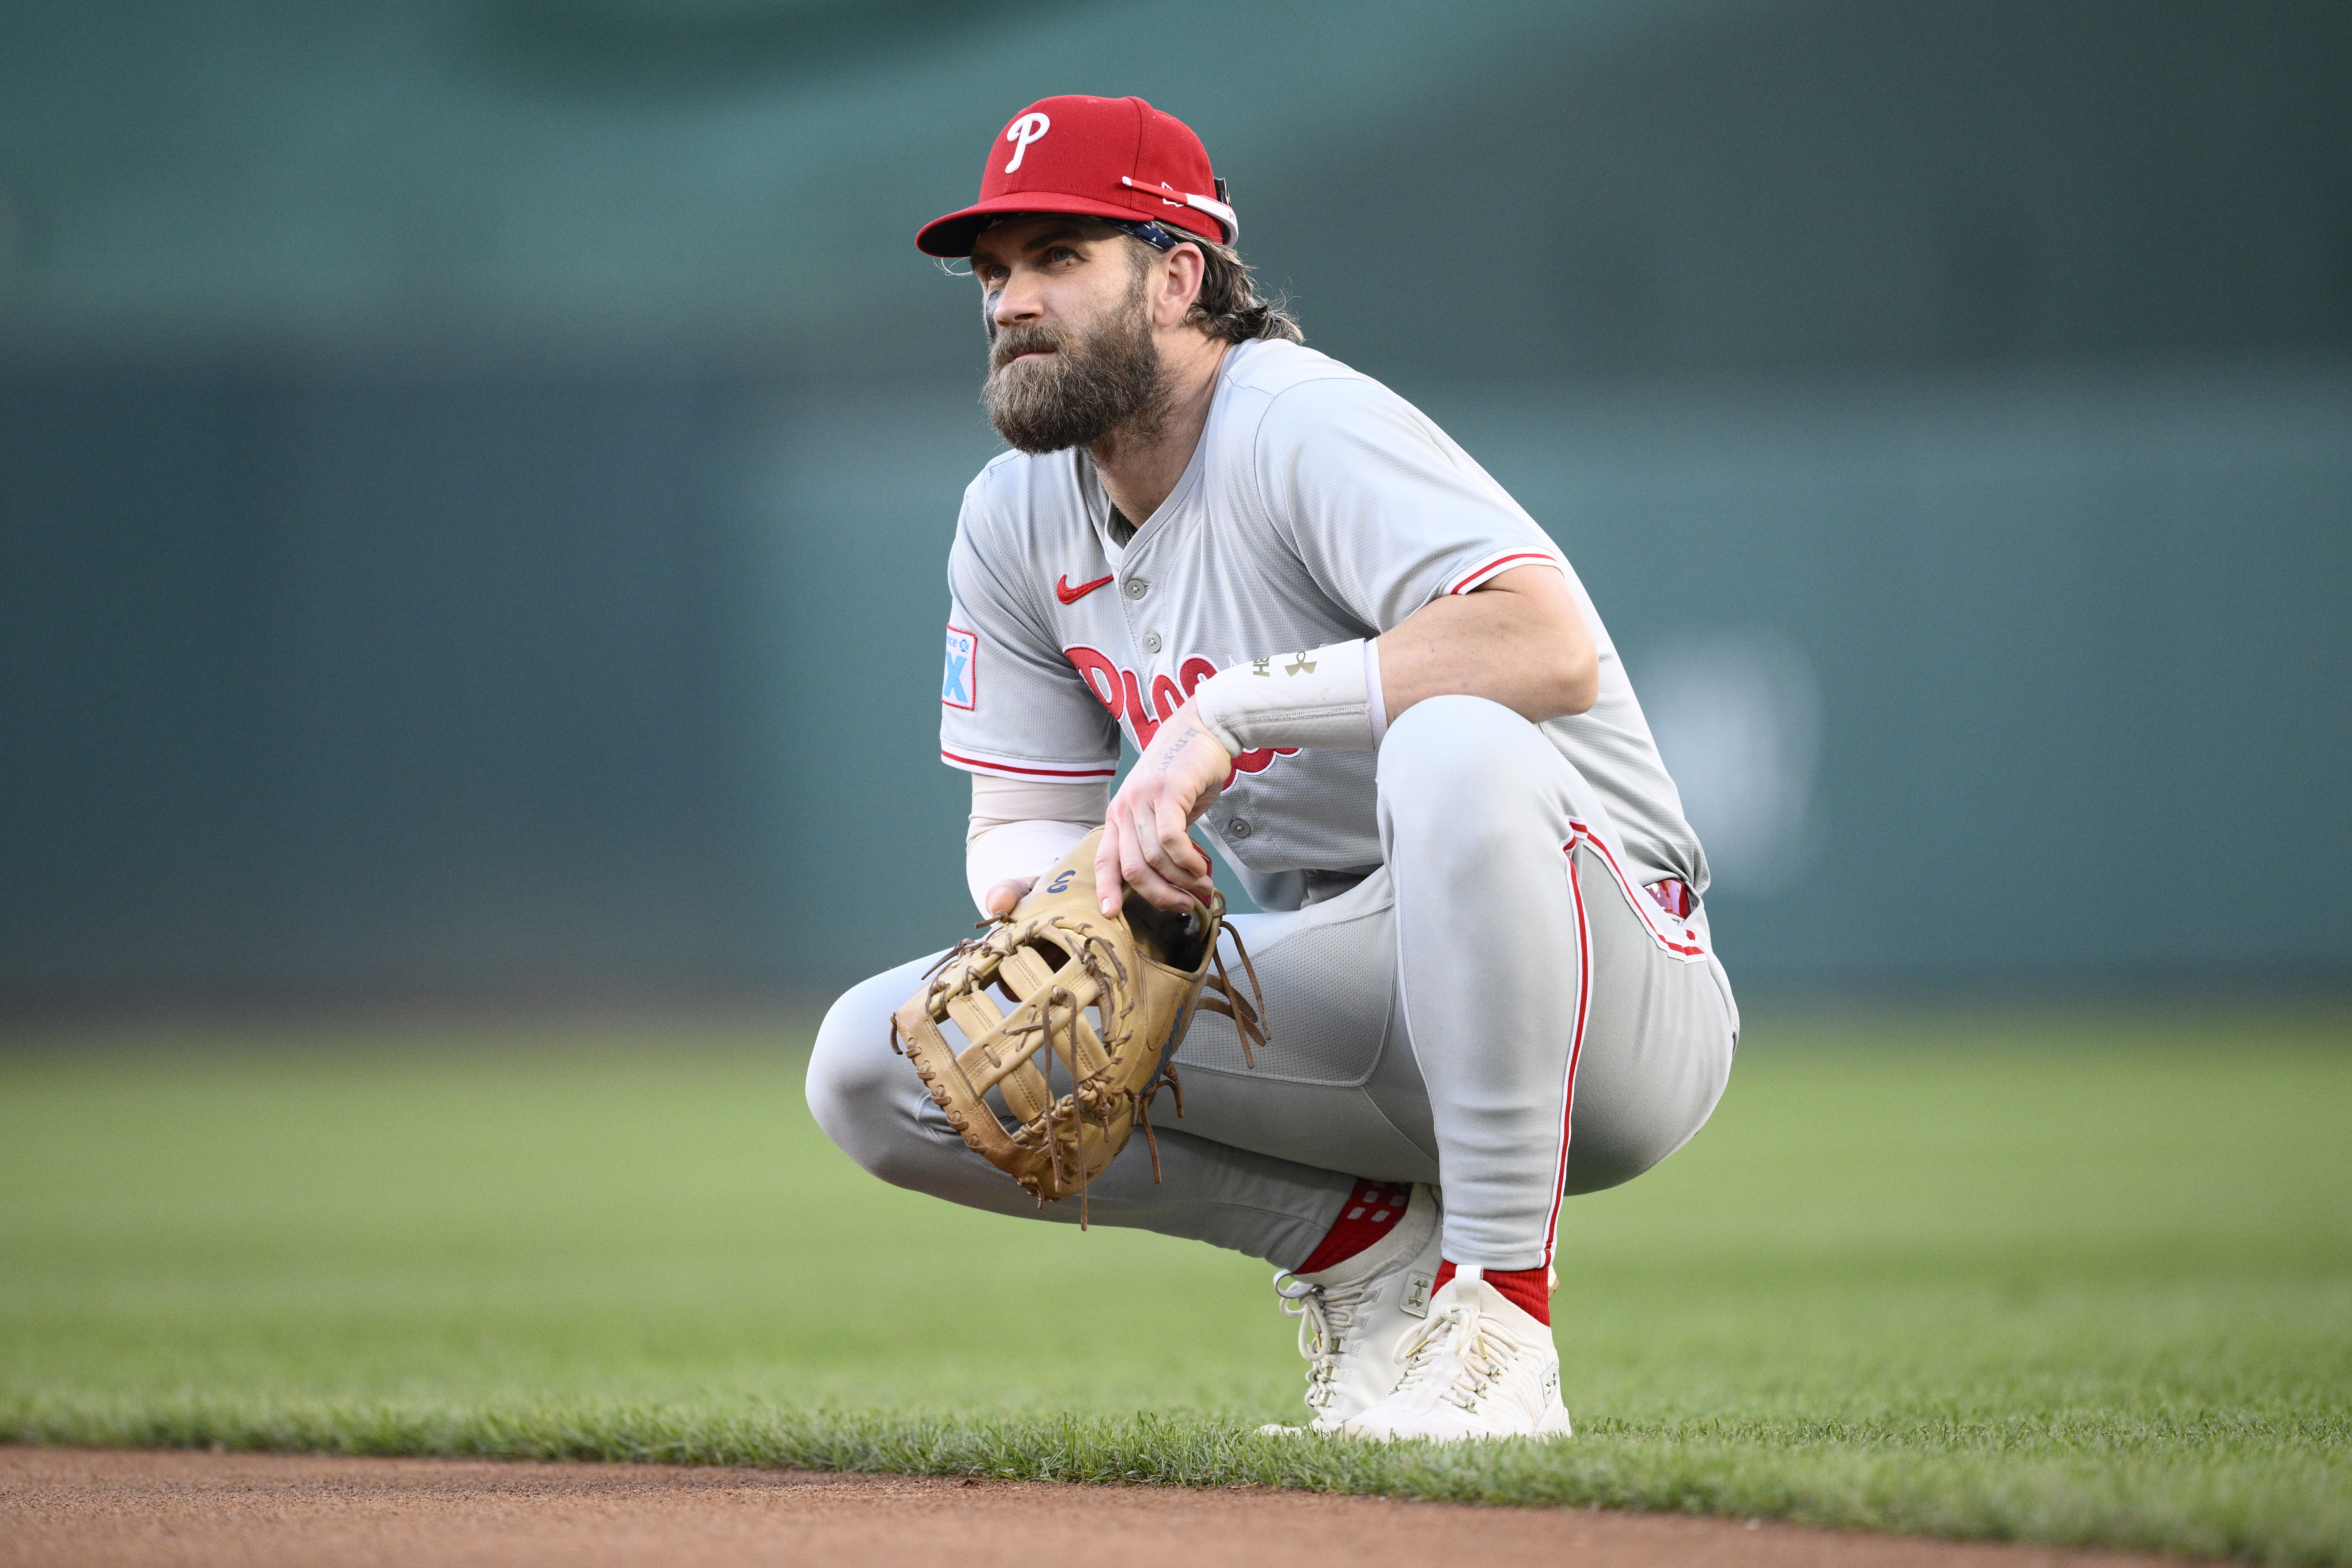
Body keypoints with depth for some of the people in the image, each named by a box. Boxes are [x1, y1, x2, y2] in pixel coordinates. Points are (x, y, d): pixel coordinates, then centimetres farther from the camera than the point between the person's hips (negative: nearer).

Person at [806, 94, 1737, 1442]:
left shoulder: (1302, 423, -17)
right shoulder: (1017, 520, 8)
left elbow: (1556, 649, -33)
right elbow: (1013, 826, 12)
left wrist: (1229, 710, -34)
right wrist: (1051, 881, -13)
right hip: (1356, 1010, 7)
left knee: (1457, 747, -41)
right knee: (876, 1061, -7)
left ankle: (1497, 1330, -30)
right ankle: (1366, 1243, 0)